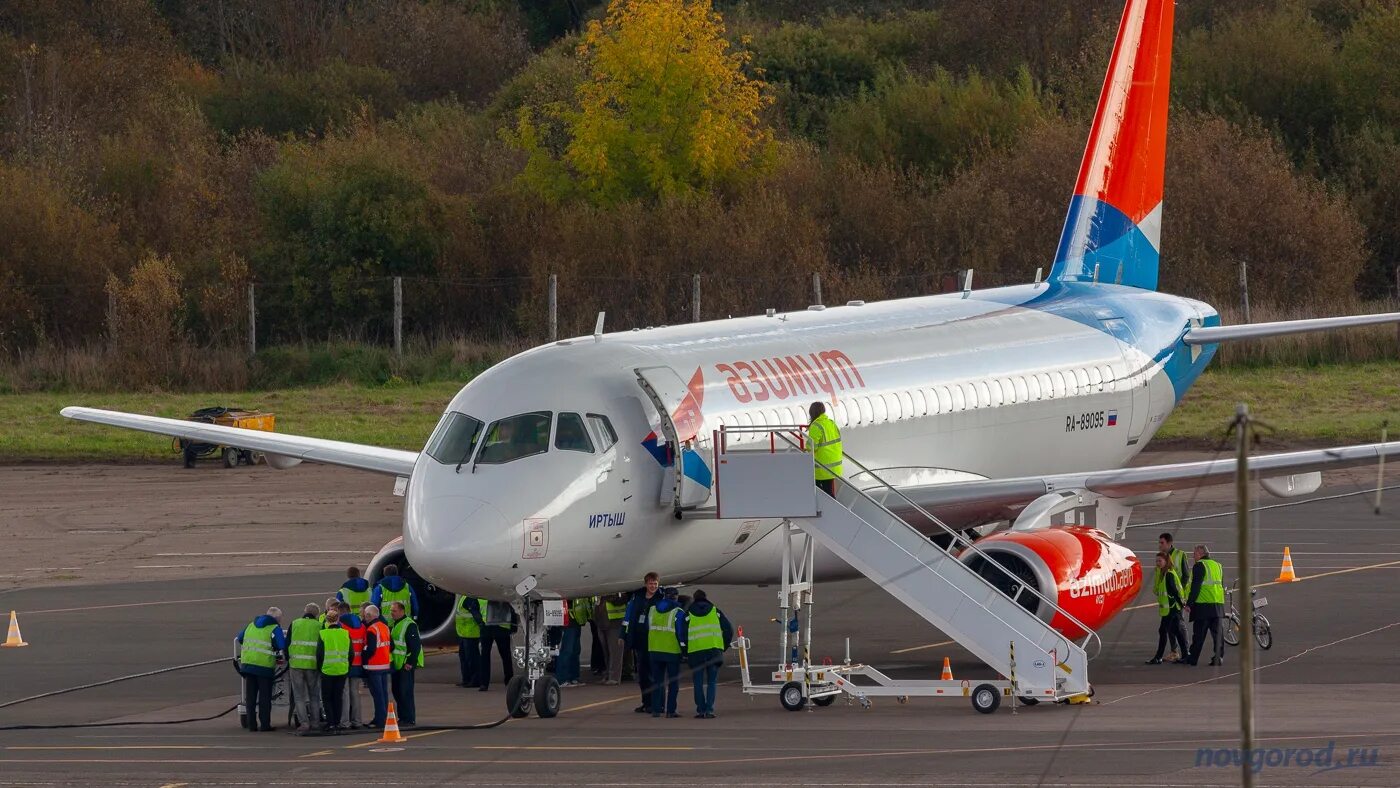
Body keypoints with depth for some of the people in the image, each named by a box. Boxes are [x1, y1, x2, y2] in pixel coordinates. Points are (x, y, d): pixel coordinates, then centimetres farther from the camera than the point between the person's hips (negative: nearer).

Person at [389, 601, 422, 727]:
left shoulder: (409, 625, -14)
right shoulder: (395, 625, 16)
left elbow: (416, 645, -18)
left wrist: (410, 663, -21)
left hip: (406, 664, -10)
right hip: (397, 664, 10)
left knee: (405, 691, -9)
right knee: (397, 691, 11)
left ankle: (409, 719, -4)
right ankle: (402, 717, 18)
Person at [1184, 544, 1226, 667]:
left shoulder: (1199, 566, -8)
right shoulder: (1218, 566, 17)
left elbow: (1195, 587, -14)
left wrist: (1189, 604, -12)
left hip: (1203, 606, -7)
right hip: (1218, 605, 7)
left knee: (1199, 634, -2)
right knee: (1217, 632, 8)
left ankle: (1192, 659, 2)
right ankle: (1219, 657, 3)